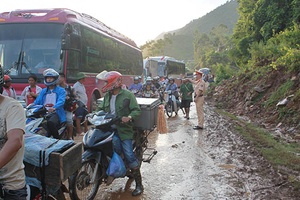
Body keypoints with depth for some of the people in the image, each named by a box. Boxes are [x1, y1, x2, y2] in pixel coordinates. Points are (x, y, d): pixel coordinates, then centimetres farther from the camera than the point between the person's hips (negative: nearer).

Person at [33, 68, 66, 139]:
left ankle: (57, 138, -17)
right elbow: (37, 101, 14)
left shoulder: (61, 90, 7)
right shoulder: (43, 91, 26)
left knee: (51, 122, -36)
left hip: (55, 113, -5)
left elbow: (61, 101, -12)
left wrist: (54, 107, -33)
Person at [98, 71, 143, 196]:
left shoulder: (127, 95, -4)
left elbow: (137, 110, -8)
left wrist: (129, 117, -26)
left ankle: (139, 184, 4)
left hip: (124, 129, -4)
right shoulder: (107, 95, 15)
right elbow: (101, 109, 23)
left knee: (129, 155, -8)